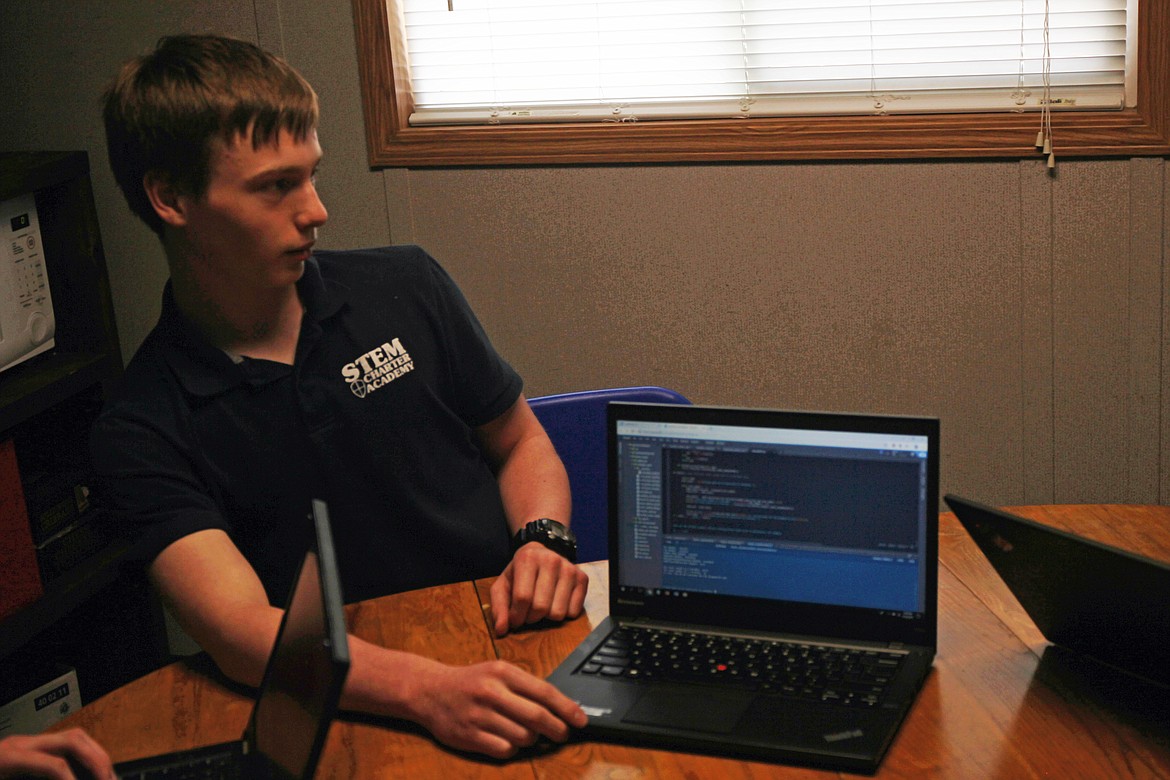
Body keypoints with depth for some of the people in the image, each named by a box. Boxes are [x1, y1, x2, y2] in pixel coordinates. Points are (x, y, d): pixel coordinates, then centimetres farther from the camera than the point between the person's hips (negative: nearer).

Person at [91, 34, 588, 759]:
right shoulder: (141, 433, -5)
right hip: (355, 714, -2)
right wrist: (426, 689, -35)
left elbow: (521, 440, 17)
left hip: (510, 647, 3)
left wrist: (543, 539, -6)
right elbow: (240, 628, -18)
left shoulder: (405, 286, 6)